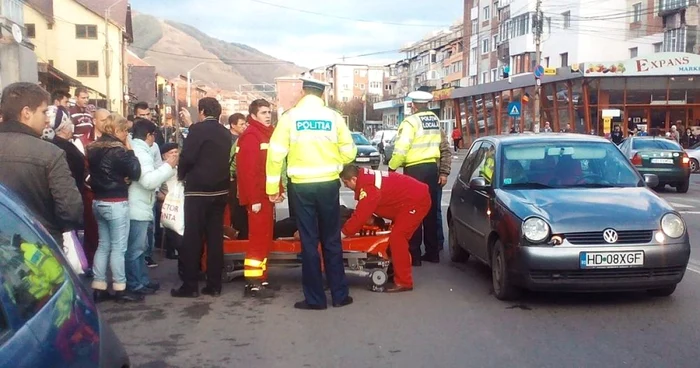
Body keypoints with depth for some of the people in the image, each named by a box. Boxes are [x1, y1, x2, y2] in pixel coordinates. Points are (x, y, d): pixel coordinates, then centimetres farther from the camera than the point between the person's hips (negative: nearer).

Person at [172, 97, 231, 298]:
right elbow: (226, 160, 13)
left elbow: (187, 157, -14)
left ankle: (190, 285, 3)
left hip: (198, 189, -6)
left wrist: (181, 174, 4)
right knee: (215, 237, 7)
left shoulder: (198, 129, -8)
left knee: (192, 237, 0)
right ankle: (214, 284, 10)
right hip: (219, 190, 6)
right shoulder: (225, 133, 11)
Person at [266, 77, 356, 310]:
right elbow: (349, 152, 4)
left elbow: (276, 153, -5)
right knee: (332, 240, 12)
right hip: (329, 184, 1)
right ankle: (339, 294, 17)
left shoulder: (290, 116, -2)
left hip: (302, 185, -1)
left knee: (309, 242, 6)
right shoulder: (334, 117, 0)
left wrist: (272, 187, 1)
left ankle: (315, 298, 10)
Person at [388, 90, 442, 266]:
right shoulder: (435, 120, 8)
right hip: (432, 167, 7)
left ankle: (414, 254, -1)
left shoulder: (411, 122, -14)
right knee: (430, 211, 13)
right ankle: (432, 252, 18)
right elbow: (440, 146, 7)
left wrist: (392, 167, -7)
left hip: (415, 169, -7)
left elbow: (401, 148, -18)